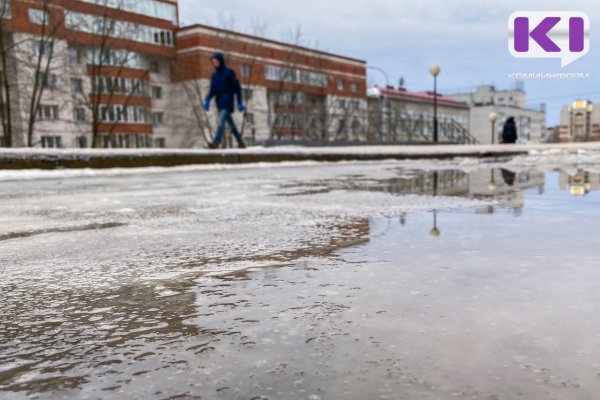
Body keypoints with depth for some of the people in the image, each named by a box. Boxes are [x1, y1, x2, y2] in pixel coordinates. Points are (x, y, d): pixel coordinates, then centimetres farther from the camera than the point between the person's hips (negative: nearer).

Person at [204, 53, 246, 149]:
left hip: (227, 102, -7)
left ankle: (216, 142, -29)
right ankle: (241, 142, 21)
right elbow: (213, 90, 16)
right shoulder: (214, 75, 13)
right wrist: (207, 99, -2)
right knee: (230, 123, 11)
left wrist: (240, 102, -9)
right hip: (219, 102, 7)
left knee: (221, 121, -21)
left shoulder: (229, 72, -5)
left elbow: (237, 87, -5)